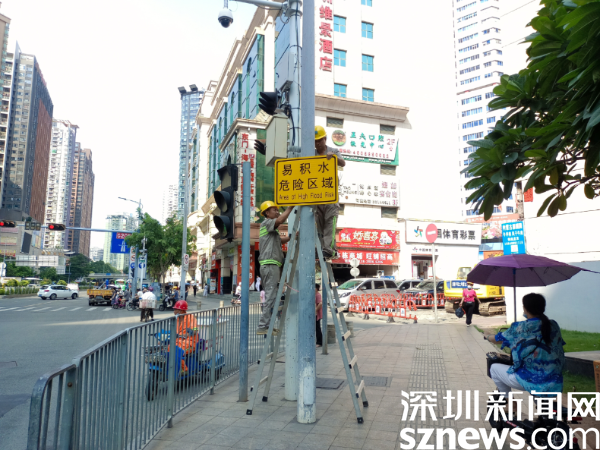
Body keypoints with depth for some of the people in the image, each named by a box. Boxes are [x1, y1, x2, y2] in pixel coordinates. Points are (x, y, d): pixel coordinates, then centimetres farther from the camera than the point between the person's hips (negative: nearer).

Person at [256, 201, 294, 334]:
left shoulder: (272, 230, 28)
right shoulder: (266, 222, -3)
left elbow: (282, 240, 26)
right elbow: (280, 220, -21)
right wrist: (290, 207, -15)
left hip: (272, 265, 10)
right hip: (270, 264, -10)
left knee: (271, 297, 11)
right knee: (271, 297, -12)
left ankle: (266, 326, 14)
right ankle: (262, 327, -12)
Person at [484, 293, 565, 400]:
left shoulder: (519, 328, -13)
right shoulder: (554, 325, -1)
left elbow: (496, 339, 2)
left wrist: (487, 336, 25)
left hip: (532, 383, -5)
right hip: (555, 386, 6)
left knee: (494, 368, 15)